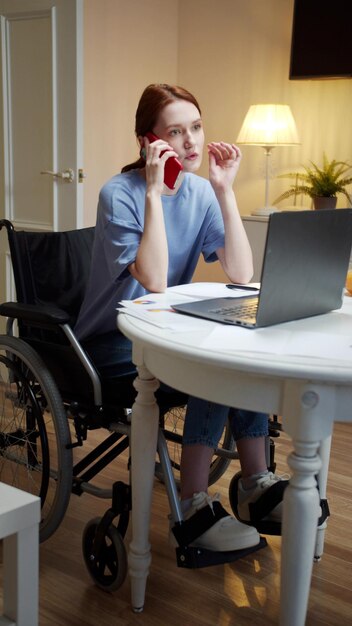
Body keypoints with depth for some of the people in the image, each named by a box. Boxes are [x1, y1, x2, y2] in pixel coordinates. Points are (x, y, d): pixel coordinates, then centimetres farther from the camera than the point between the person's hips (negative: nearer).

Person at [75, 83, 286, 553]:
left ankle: (256, 483, -11)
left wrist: (225, 189, -14)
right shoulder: (120, 194, -15)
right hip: (112, 343, -5)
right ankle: (195, 508, -18)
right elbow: (154, 280, -29)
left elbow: (241, 275, -12)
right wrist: (155, 191, -28)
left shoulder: (200, 192, 0)